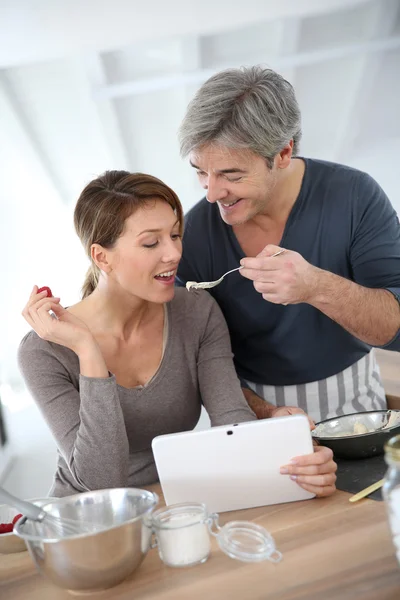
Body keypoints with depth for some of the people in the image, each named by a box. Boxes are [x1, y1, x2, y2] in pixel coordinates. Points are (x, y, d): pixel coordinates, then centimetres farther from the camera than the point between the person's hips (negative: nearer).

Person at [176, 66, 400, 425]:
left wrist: (318, 287, -35)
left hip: (350, 400, 1)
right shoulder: (193, 233, -12)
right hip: (254, 407, 0)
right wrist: (264, 414, -19)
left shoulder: (354, 197, -14)